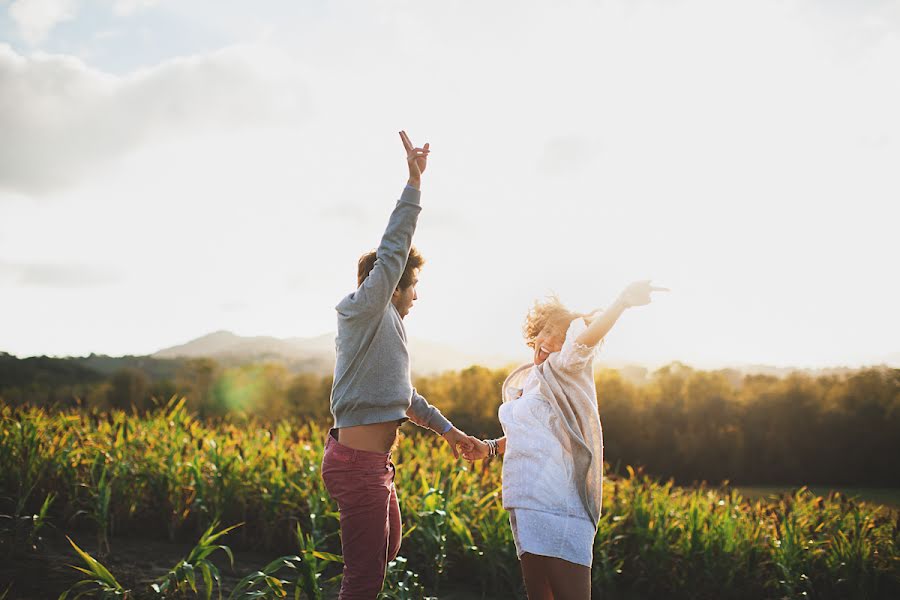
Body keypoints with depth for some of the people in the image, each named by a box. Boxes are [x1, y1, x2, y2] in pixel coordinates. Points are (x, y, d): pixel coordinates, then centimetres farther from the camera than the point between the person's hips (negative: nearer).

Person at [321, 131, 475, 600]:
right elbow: (392, 252, -20)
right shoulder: (363, 309, -8)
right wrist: (413, 184, -21)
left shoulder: (383, 325, 20)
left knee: (387, 550, 26)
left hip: (375, 464, 11)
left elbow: (401, 394, 29)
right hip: (359, 464, -11)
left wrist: (445, 427, 33)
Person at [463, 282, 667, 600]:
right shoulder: (517, 382, 19)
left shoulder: (565, 370, -2)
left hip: (559, 505, -7)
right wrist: (489, 448, 23)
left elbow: (585, 339, -24)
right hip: (524, 503, 8)